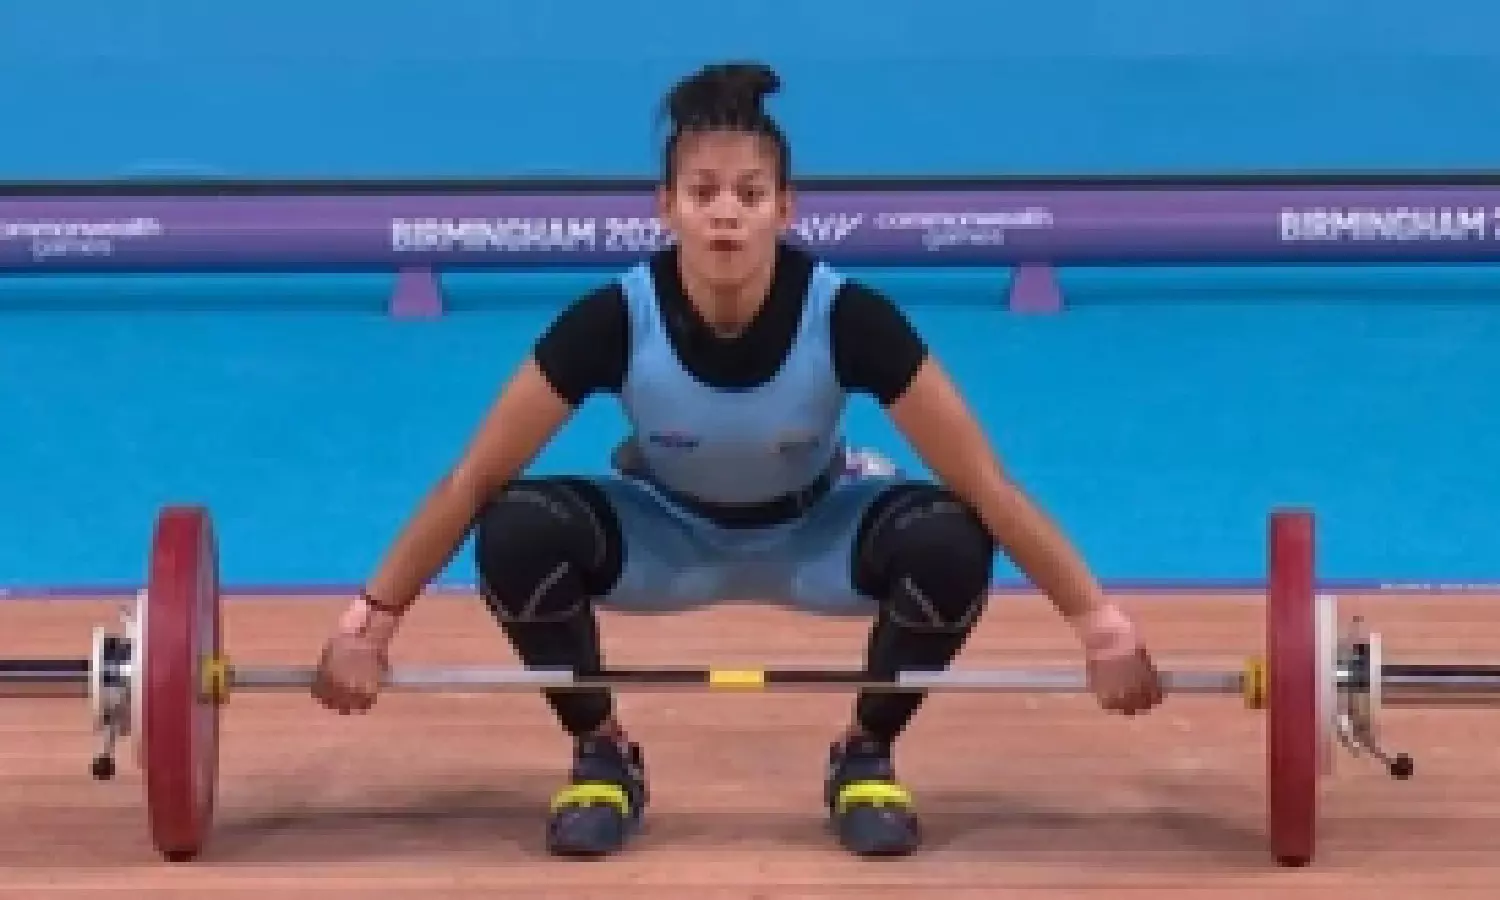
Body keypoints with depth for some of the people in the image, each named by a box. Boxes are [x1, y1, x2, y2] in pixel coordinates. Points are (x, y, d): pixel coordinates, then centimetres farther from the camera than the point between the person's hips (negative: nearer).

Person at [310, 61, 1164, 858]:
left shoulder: (847, 317, -34)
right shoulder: (615, 319, -32)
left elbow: (988, 486, -28)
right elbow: (475, 479, -23)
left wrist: (1103, 625, -27)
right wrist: (371, 623, -22)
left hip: (813, 533, 0)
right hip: (669, 533, 0)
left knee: (949, 542, -31)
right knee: (517, 535, -30)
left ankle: (866, 756, -3)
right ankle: (603, 754, -3)